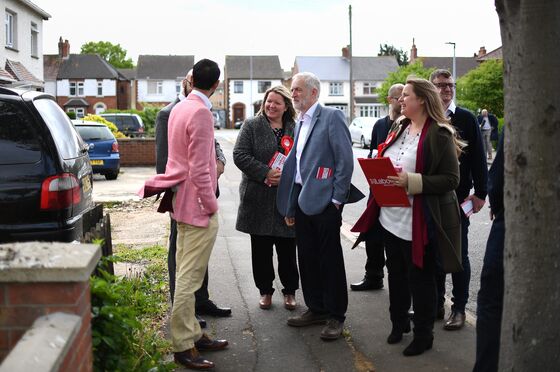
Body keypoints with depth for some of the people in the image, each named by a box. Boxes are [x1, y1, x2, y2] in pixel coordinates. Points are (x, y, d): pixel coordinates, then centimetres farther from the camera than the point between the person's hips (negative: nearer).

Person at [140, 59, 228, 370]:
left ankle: (192, 335, 26)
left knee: (186, 275, 15)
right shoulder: (201, 113, -17)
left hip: (182, 201, 10)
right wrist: (211, 205, -14)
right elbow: (199, 168, -20)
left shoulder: (179, 108, 12)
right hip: (198, 205, -10)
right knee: (189, 278, -5)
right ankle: (183, 347, 2)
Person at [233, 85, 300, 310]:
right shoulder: (252, 126, 3)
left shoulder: (294, 130, 8)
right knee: (261, 248, 7)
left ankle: (290, 291, 21)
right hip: (258, 198, -1)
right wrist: (266, 173, -17)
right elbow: (240, 155, -7)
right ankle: (265, 290, 22)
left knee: (287, 248, 6)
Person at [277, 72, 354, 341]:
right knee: (307, 258, 12)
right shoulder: (299, 123, 17)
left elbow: (345, 160, -13)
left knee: (330, 260, 0)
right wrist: (290, 206, 15)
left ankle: (336, 316, 11)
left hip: (324, 201, -8)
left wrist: (337, 199, -14)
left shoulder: (332, 117, -7)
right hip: (301, 200, 8)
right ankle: (316, 309, 25)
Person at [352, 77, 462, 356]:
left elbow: (451, 179, -17)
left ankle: (423, 335, 22)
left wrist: (412, 181, -25)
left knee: (420, 278, 6)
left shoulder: (440, 135, -13)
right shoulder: (399, 128, 11)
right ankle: (399, 324, 36)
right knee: (396, 274, 19)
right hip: (390, 217, 7)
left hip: (419, 222, -7)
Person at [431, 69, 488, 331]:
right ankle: (436, 304, 22)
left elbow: (478, 158, -1)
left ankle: (459, 308, 15)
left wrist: (480, 193, -6)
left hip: (458, 198, -2)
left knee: (458, 254, 5)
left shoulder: (466, 119, -1)